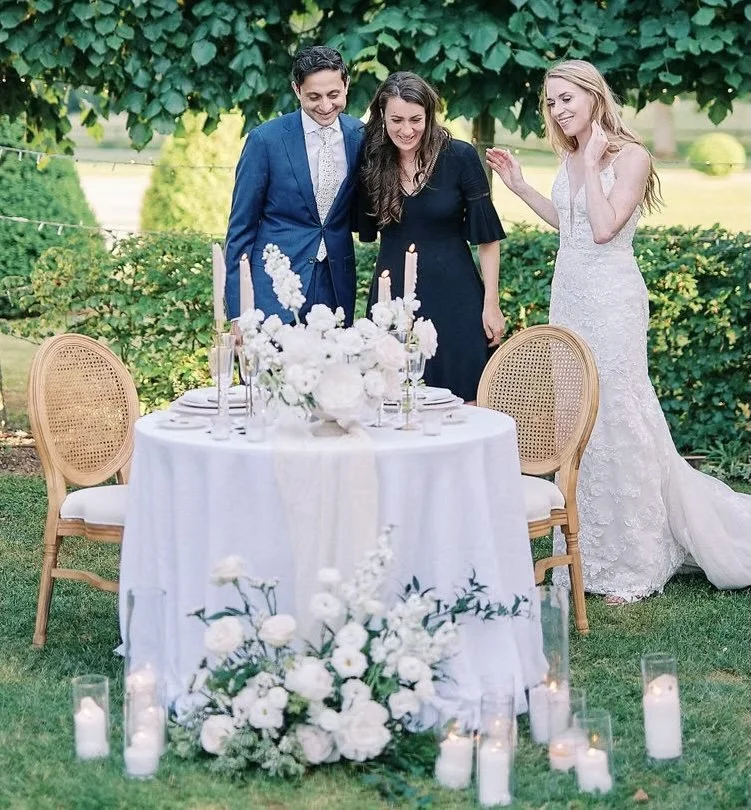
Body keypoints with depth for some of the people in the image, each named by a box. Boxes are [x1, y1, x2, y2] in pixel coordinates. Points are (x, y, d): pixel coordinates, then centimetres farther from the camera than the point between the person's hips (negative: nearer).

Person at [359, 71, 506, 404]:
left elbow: (486, 236, -4)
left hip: (453, 296, -3)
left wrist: (491, 303, -6)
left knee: (460, 405, -2)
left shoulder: (460, 157, -7)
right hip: (393, 296, 3)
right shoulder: (372, 161, 1)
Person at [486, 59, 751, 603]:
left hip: (611, 299, -8)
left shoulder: (630, 156, -12)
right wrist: (520, 187, 17)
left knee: (616, 418, -3)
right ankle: (592, 553, 22)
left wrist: (592, 162, -16)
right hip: (569, 295, 8)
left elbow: (604, 227, -21)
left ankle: (633, 565, 8)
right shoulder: (569, 158, 10)